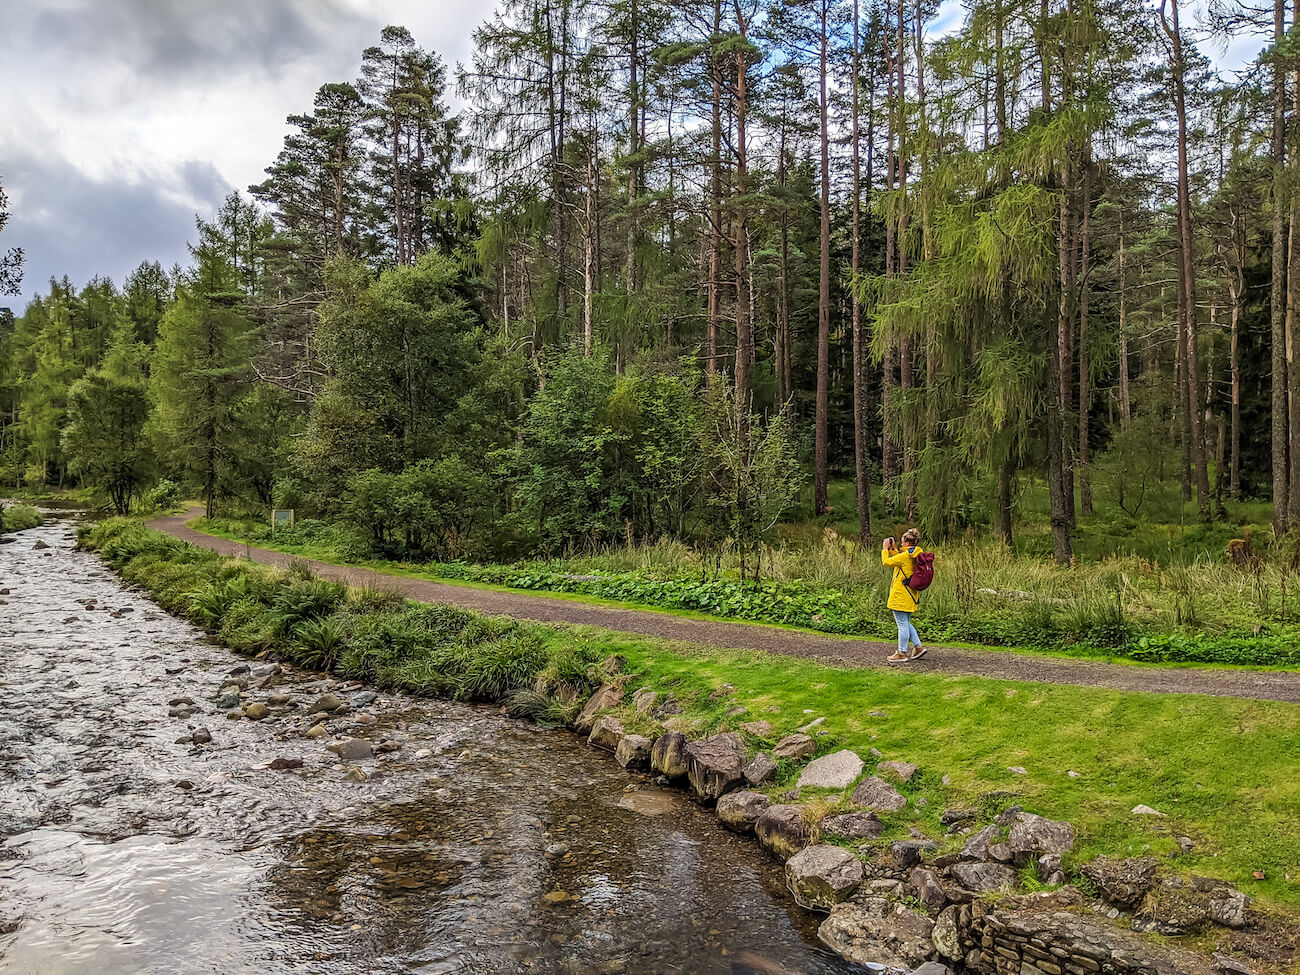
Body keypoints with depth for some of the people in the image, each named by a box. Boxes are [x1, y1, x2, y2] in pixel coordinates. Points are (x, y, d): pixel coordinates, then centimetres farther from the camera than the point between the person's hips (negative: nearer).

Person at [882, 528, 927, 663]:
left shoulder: (906, 555, -19)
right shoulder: (915, 555, 8)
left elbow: (887, 562, -14)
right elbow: (899, 559, 23)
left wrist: (885, 548, 0)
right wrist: (893, 548, 16)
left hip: (901, 596, -9)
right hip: (910, 595, 9)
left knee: (903, 624, -1)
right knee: (906, 623, 21)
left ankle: (902, 653, 6)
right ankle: (918, 647, 19)